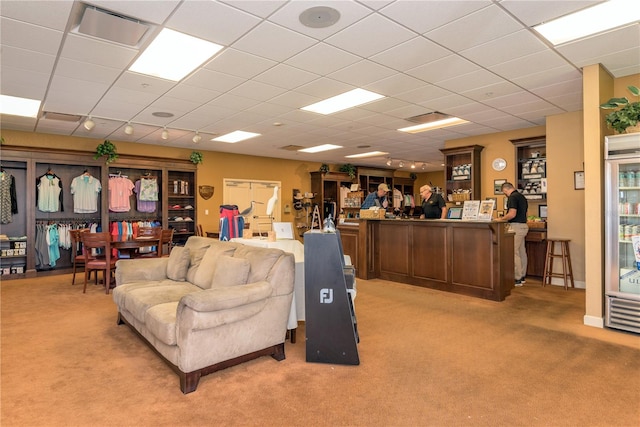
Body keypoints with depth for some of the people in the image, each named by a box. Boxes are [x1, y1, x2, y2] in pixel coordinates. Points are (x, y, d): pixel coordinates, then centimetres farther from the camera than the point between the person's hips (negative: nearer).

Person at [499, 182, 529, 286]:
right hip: (523, 226, 10)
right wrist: (507, 219, 24)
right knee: (522, 252, 13)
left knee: (514, 253, -5)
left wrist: (501, 219, -7)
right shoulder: (522, 197, 16)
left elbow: (512, 214, -22)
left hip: (516, 227, -10)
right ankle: (522, 277, 22)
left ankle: (517, 279, -1)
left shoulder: (512, 197, -14)